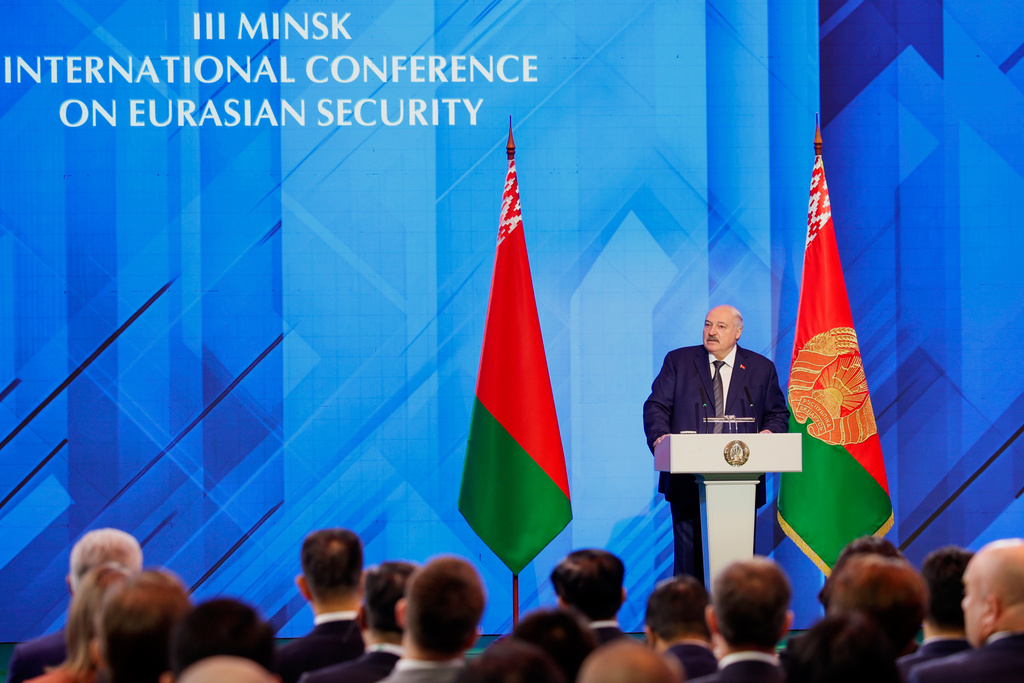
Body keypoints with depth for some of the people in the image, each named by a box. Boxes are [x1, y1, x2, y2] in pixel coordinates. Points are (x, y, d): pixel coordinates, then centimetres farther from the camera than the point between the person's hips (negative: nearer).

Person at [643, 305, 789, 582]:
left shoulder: (761, 368, 12)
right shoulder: (678, 361, 10)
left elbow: (778, 414, 15)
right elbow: (657, 406, 6)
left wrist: (769, 433, -8)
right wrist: (660, 436, -14)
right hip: (689, 483, -1)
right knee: (689, 557, -3)